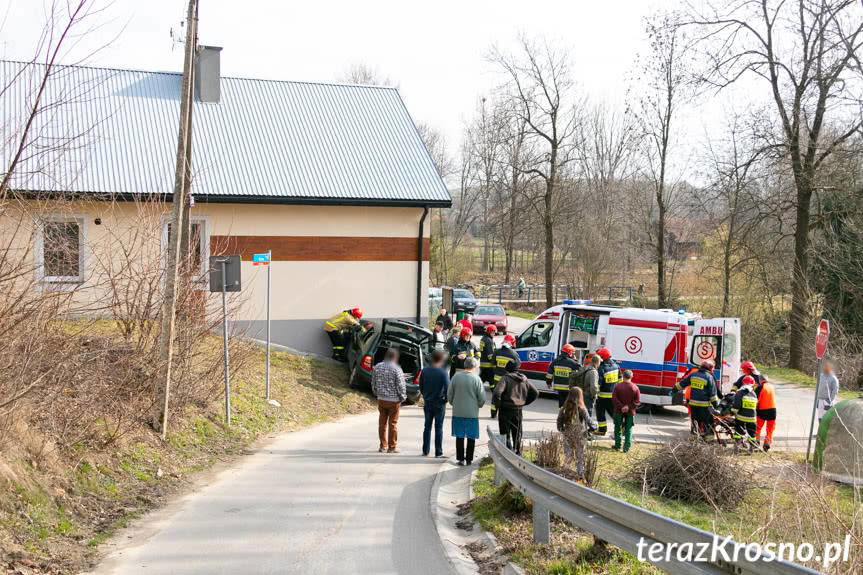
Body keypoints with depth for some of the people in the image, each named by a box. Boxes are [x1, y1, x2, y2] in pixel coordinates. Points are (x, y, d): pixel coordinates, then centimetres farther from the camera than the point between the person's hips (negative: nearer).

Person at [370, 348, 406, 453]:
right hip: (394, 400, -5)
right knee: (393, 424, 3)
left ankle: (383, 446, 19)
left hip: (381, 399, 5)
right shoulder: (396, 369, -15)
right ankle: (392, 447, 9)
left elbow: (373, 383, 9)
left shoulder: (377, 367, 2)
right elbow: (400, 386, -13)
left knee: (382, 423, 13)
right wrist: (403, 397, 3)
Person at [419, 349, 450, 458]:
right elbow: (447, 388, -18)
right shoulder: (443, 372, -16)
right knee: (438, 428, 4)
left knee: (427, 427, 13)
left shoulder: (424, 370, -2)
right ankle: (438, 452, 6)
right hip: (439, 403, -4)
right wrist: (445, 399, -2)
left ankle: (425, 451, 15)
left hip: (427, 403, 4)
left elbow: (421, 386, 7)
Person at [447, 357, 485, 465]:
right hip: (472, 413, -2)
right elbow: (482, 398, -6)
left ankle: (460, 459, 13)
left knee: (459, 436, 11)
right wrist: (478, 406, 15)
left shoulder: (456, 377, -3)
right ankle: (469, 459, 12)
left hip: (458, 412, 2)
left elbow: (449, 394, 2)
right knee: (471, 437, 9)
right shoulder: (476, 379, -10)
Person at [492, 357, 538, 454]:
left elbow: (497, 393, -26)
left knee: (505, 432, 2)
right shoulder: (524, 380, 6)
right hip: (518, 411, 6)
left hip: (505, 410, -5)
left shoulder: (506, 378, -13)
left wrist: (496, 404, -11)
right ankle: (517, 452, 26)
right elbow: (535, 393, 12)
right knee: (517, 433, 18)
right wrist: (524, 403, 14)